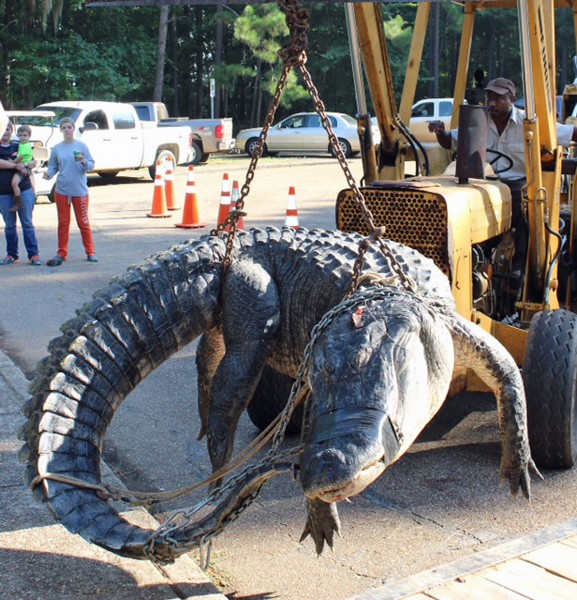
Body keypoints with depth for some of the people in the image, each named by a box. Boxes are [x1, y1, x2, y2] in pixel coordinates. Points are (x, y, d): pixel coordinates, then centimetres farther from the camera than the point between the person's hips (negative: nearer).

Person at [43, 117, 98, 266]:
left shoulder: (81, 146, -1)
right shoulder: (57, 149, 5)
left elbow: (91, 166, -2)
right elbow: (53, 167, 7)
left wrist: (84, 162, -22)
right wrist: (49, 173, -14)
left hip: (80, 191, -2)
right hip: (62, 191, 2)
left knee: (83, 222, 4)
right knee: (63, 223, 7)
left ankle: (90, 252, 13)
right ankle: (61, 254, 13)